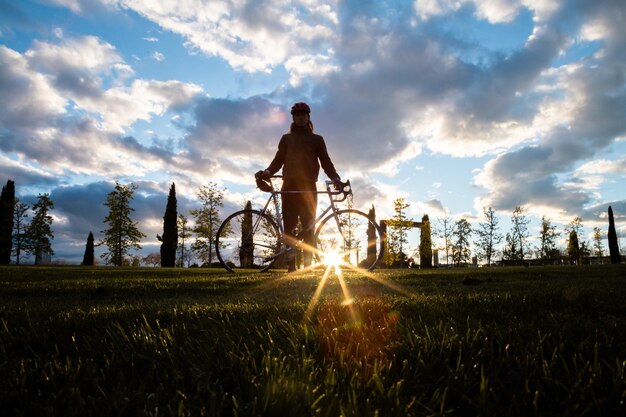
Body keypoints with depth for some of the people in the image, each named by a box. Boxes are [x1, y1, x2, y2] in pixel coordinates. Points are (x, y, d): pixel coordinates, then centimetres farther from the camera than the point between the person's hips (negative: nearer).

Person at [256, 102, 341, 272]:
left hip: (308, 187, 0)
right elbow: (279, 159, 11)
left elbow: (325, 161, 9)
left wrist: (335, 177, -9)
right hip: (289, 186, 1)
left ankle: (308, 265, -3)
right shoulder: (286, 138, 20)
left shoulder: (317, 139, 17)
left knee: (308, 228, -5)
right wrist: (267, 172, -8)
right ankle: (291, 265, -4)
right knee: (289, 227, -6)